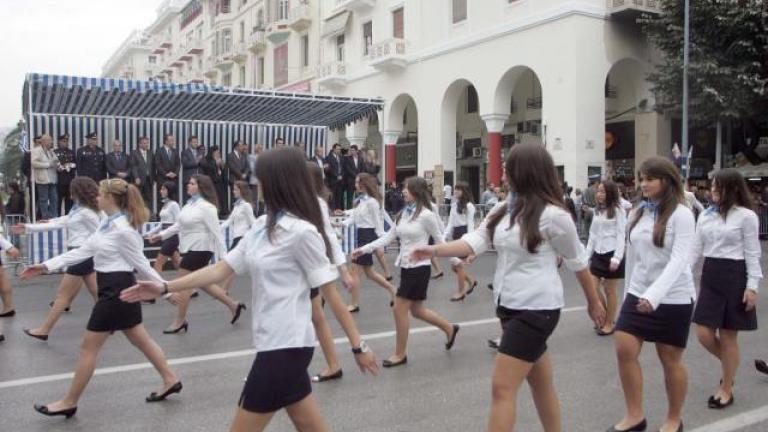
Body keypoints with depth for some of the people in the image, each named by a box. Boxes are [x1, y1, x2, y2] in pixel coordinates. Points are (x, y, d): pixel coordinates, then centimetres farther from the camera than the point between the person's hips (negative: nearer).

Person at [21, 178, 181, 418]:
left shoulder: (122, 229, -21)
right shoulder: (108, 224, 10)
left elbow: (141, 264, -15)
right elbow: (83, 251, 11)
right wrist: (46, 266, 7)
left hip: (117, 290, -10)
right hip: (114, 289, 10)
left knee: (88, 347, 1)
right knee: (141, 340, 16)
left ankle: (69, 403, 14)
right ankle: (170, 380, 25)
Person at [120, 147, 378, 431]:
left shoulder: (302, 232, -16)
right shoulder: (262, 227, 10)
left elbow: (330, 292, -14)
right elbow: (222, 269, 10)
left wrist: (358, 345, -9)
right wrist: (165, 288, 5)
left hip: (286, 345, -8)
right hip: (276, 343, 8)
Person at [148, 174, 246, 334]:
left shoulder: (206, 207, -17)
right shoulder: (190, 204, 9)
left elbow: (216, 232, -18)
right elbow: (179, 225, 18)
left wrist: (223, 256, -19)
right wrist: (161, 235, 14)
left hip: (200, 249, -9)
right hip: (191, 249, 9)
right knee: (203, 283, 15)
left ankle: (180, 321, 14)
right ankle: (233, 305, 26)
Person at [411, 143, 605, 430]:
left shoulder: (553, 215, -14)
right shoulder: (504, 209, 7)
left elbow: (577, 261, -4)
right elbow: (475, 241, -2)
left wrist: (593, 303, 7)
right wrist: (435, 250, -17)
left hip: (537, 309, -8)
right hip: (508, 306, 8)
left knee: (502, 388, -9)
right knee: (541, 385, 20)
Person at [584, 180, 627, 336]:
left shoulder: (618, 210, -7)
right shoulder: (597, 210, 12)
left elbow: (621, 235, -11)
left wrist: (616, 258, -18)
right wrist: (587, 255, 11)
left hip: (611, 254, -6)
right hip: (598, 254, 6)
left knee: (609, 291, 2)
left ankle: (609, 323, 15)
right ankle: (604, 316, 23)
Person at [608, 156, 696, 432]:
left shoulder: (681, 215, -13)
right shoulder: (637, 214, 5)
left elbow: (679, 261, -23)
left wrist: (654, 295, -34)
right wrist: (630, 291, 17)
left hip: (673, 298, -5)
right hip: (638, 295, 5)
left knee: (670, 361, 8)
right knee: (624, 351, -2)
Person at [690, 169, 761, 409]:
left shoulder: (746, 216, -7)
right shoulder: (705, 216, 7)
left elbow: (752, 254, -7)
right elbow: (696, 250, 9)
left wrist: (752, 286, -11)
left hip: (735, 277, -5)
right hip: (709, 276, 5)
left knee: (728, 337, 2)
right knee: (704, 335, 3)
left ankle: (726, 389, 18)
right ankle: (730, 365, 34)